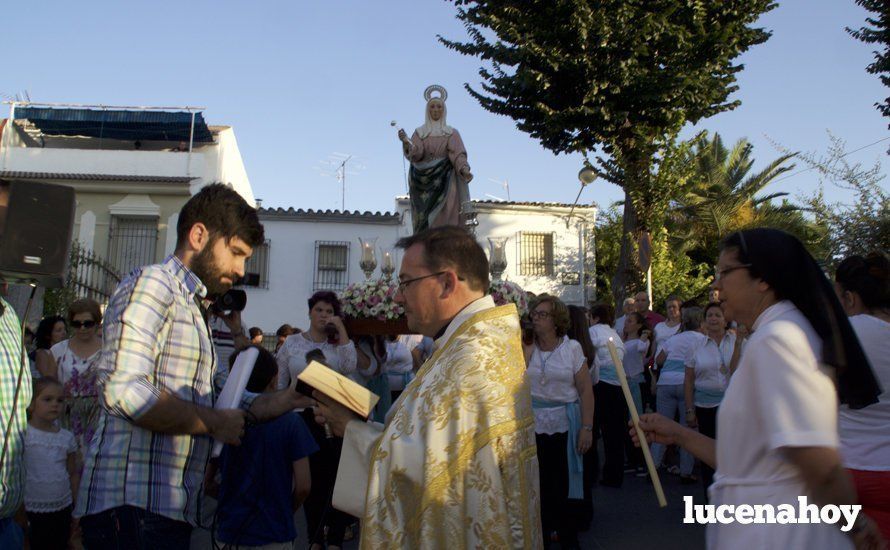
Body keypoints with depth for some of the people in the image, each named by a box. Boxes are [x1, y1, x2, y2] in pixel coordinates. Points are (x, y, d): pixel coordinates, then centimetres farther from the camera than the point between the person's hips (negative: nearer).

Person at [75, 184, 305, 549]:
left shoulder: (192, 307, 20)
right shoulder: (152, 283, -9)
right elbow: (124, 391, -22)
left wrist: (273, 403, 5)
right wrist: (215, 423, -12)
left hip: (171, 506, 9)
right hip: (131, 505, -9)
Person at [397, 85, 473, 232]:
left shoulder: (452, 133, 10)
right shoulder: (419, 132, 13)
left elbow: (458, 154, -4)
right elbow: (416, 154, -3)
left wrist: (464, 169, -24)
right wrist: (406, 142, -24)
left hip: (445, 183, -1)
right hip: (425, 182, 1)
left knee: (444, 220, -10)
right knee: (425, 221, -6)